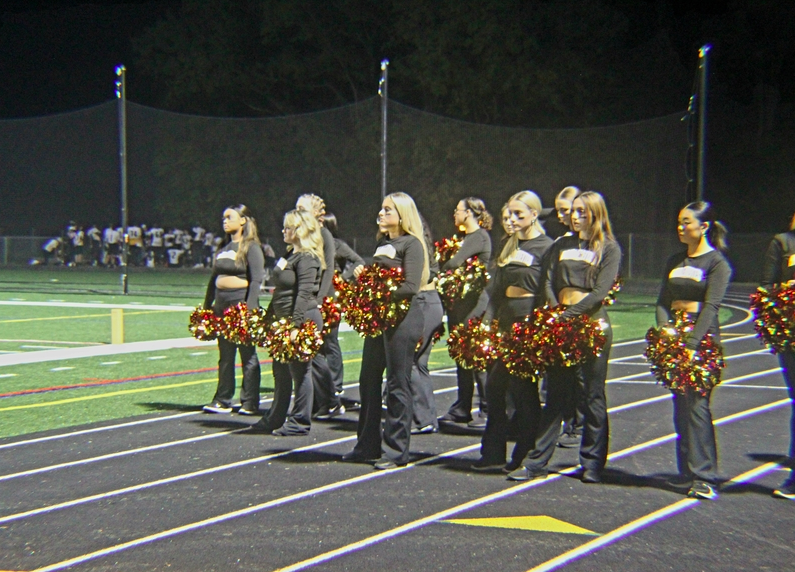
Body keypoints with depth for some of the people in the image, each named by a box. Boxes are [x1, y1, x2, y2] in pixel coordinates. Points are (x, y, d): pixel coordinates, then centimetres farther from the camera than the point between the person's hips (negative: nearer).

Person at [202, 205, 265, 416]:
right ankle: (222, 400, 14)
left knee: (248, 355, 0)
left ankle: (250, 402, 4)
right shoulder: (223, 249, 16)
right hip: (222, 306, 7)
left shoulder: (251, 248, -5)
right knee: (225, 355, 10)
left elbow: (256, 280, -12)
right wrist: (207, 306, 16)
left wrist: (250, 308, -20)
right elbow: (213, 279, 20)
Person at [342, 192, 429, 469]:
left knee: (397, 384, -3)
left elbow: (410, 286, -18)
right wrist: (362, 275, 4)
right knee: (368, 381, 11)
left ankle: (396, 451, 4)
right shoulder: (382, 242, 16)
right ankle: (368, 445, 20)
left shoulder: (412, 244, -9)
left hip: (402, 318, -9)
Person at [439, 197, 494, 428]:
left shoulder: (480, 237, -12)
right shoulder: (466, 237, 17)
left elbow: (454, 263, -21)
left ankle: (487, 410, 0)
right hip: (459, 302, 9)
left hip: (474, 303, -9)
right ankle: (462, 409, 18)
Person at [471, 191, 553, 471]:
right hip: (505, 318, 7)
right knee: (495, 385, 7)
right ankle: (493, 452, 15)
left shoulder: (546, 247, -6)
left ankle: (527, 455, 9)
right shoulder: (509, 246, 15)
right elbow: (497, 288, 14)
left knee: (523, 387, -2)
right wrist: (487, 321, 5)